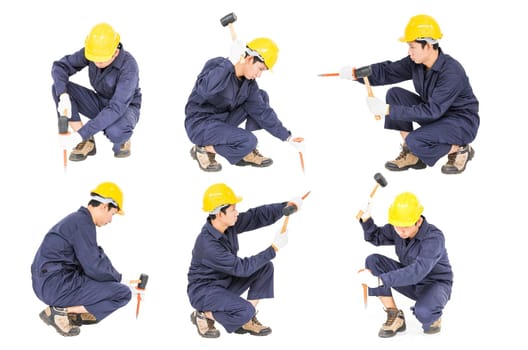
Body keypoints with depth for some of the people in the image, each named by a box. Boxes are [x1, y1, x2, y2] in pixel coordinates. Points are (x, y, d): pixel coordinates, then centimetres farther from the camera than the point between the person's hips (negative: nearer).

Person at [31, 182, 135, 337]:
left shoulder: (77, 219, 17)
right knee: (123, 293, -10)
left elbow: (97, 257, 21)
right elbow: (94, 267, -17)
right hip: (57, 286, -11)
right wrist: (117, 277, 1)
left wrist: (114, 277, 9)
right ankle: (61, 312, -11)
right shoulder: (83, 223, -15)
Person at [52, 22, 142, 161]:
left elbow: (117, 109, -40)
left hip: (125, 111, -6)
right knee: (58, 88, -19)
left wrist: (82, 133, -42)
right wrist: (63, 96, -37)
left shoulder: (129, 67, -35)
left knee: (114, 132, -44)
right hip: (101, 104, 6)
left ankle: (122, 139, -3)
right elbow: (60, 67, -16)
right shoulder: (91, 51, -17)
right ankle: (86, 143, -8)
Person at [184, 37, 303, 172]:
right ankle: (204, 149, -4)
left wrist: (287, 137, -1)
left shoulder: (248, 83, 0)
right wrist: (230, 63, -42)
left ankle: (247, 152, 4)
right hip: (200, 125, -8)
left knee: (262, 97, 3)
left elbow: (261, 111, 2)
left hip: (223, 120, 8)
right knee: (248, 141, -27)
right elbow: (205, 90, -42)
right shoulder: (216, 65, -22)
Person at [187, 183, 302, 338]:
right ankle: (204, 315, -3)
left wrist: (286, 206, -22)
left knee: (266, 267, -3)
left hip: (225, 282, 9)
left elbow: (257, 216, -6)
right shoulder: (208, 245, -32)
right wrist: (274, 249, -27)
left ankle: (248, 321, 3)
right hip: (203, 292, -9)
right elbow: (242, 268, -28)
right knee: (246, 311, -30)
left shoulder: (229, 224, -9)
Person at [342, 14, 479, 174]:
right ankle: (411, 155, 2)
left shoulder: (452, 72, -30)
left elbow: (431, 111, -33)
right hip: (436, 114, 8)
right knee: (395, 94, -6)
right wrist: (356, 73, -23)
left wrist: (388, 110, -35)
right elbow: (387, 71, -4)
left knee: (416, 141, -30)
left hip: (462, 123, -8)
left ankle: (460, 150, -2)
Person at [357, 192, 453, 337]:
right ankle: (395, 317, -8)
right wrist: (366, 219, -15)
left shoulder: (434, 238, -32)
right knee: (373, 261, -14)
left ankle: (434, 316, 2)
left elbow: (417, 271, -42)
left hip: (436, 284, -6)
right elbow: (376, 237, 8)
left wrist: (379, 280, -51)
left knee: (423, 312, -40)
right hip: (411, 282, 6)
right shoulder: (397, 229, -11)